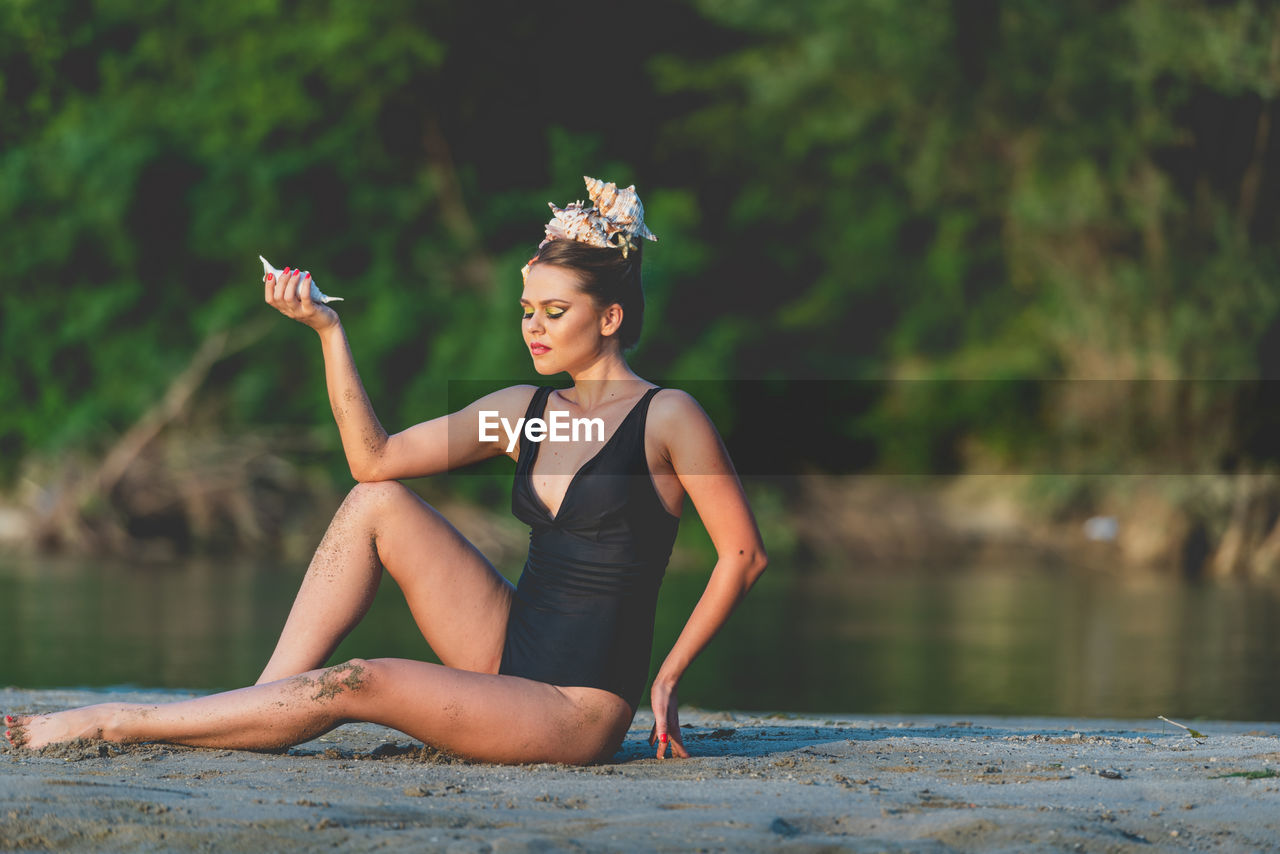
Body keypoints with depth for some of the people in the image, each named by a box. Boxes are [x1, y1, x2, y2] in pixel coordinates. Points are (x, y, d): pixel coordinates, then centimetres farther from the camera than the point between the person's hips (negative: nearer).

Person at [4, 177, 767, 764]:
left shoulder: (667, 417, -7)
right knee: (377, 504, -6)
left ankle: (116, 724, -14)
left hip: (580, 708, -7)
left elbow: (745, 554, -7)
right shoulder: (525, 411, 11)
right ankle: (269, 697, -7)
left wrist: (669, 677, -8)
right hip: (507, 649, 7)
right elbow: (375, 457, 3)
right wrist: (328, 331, -4)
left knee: (354, 686, -21)